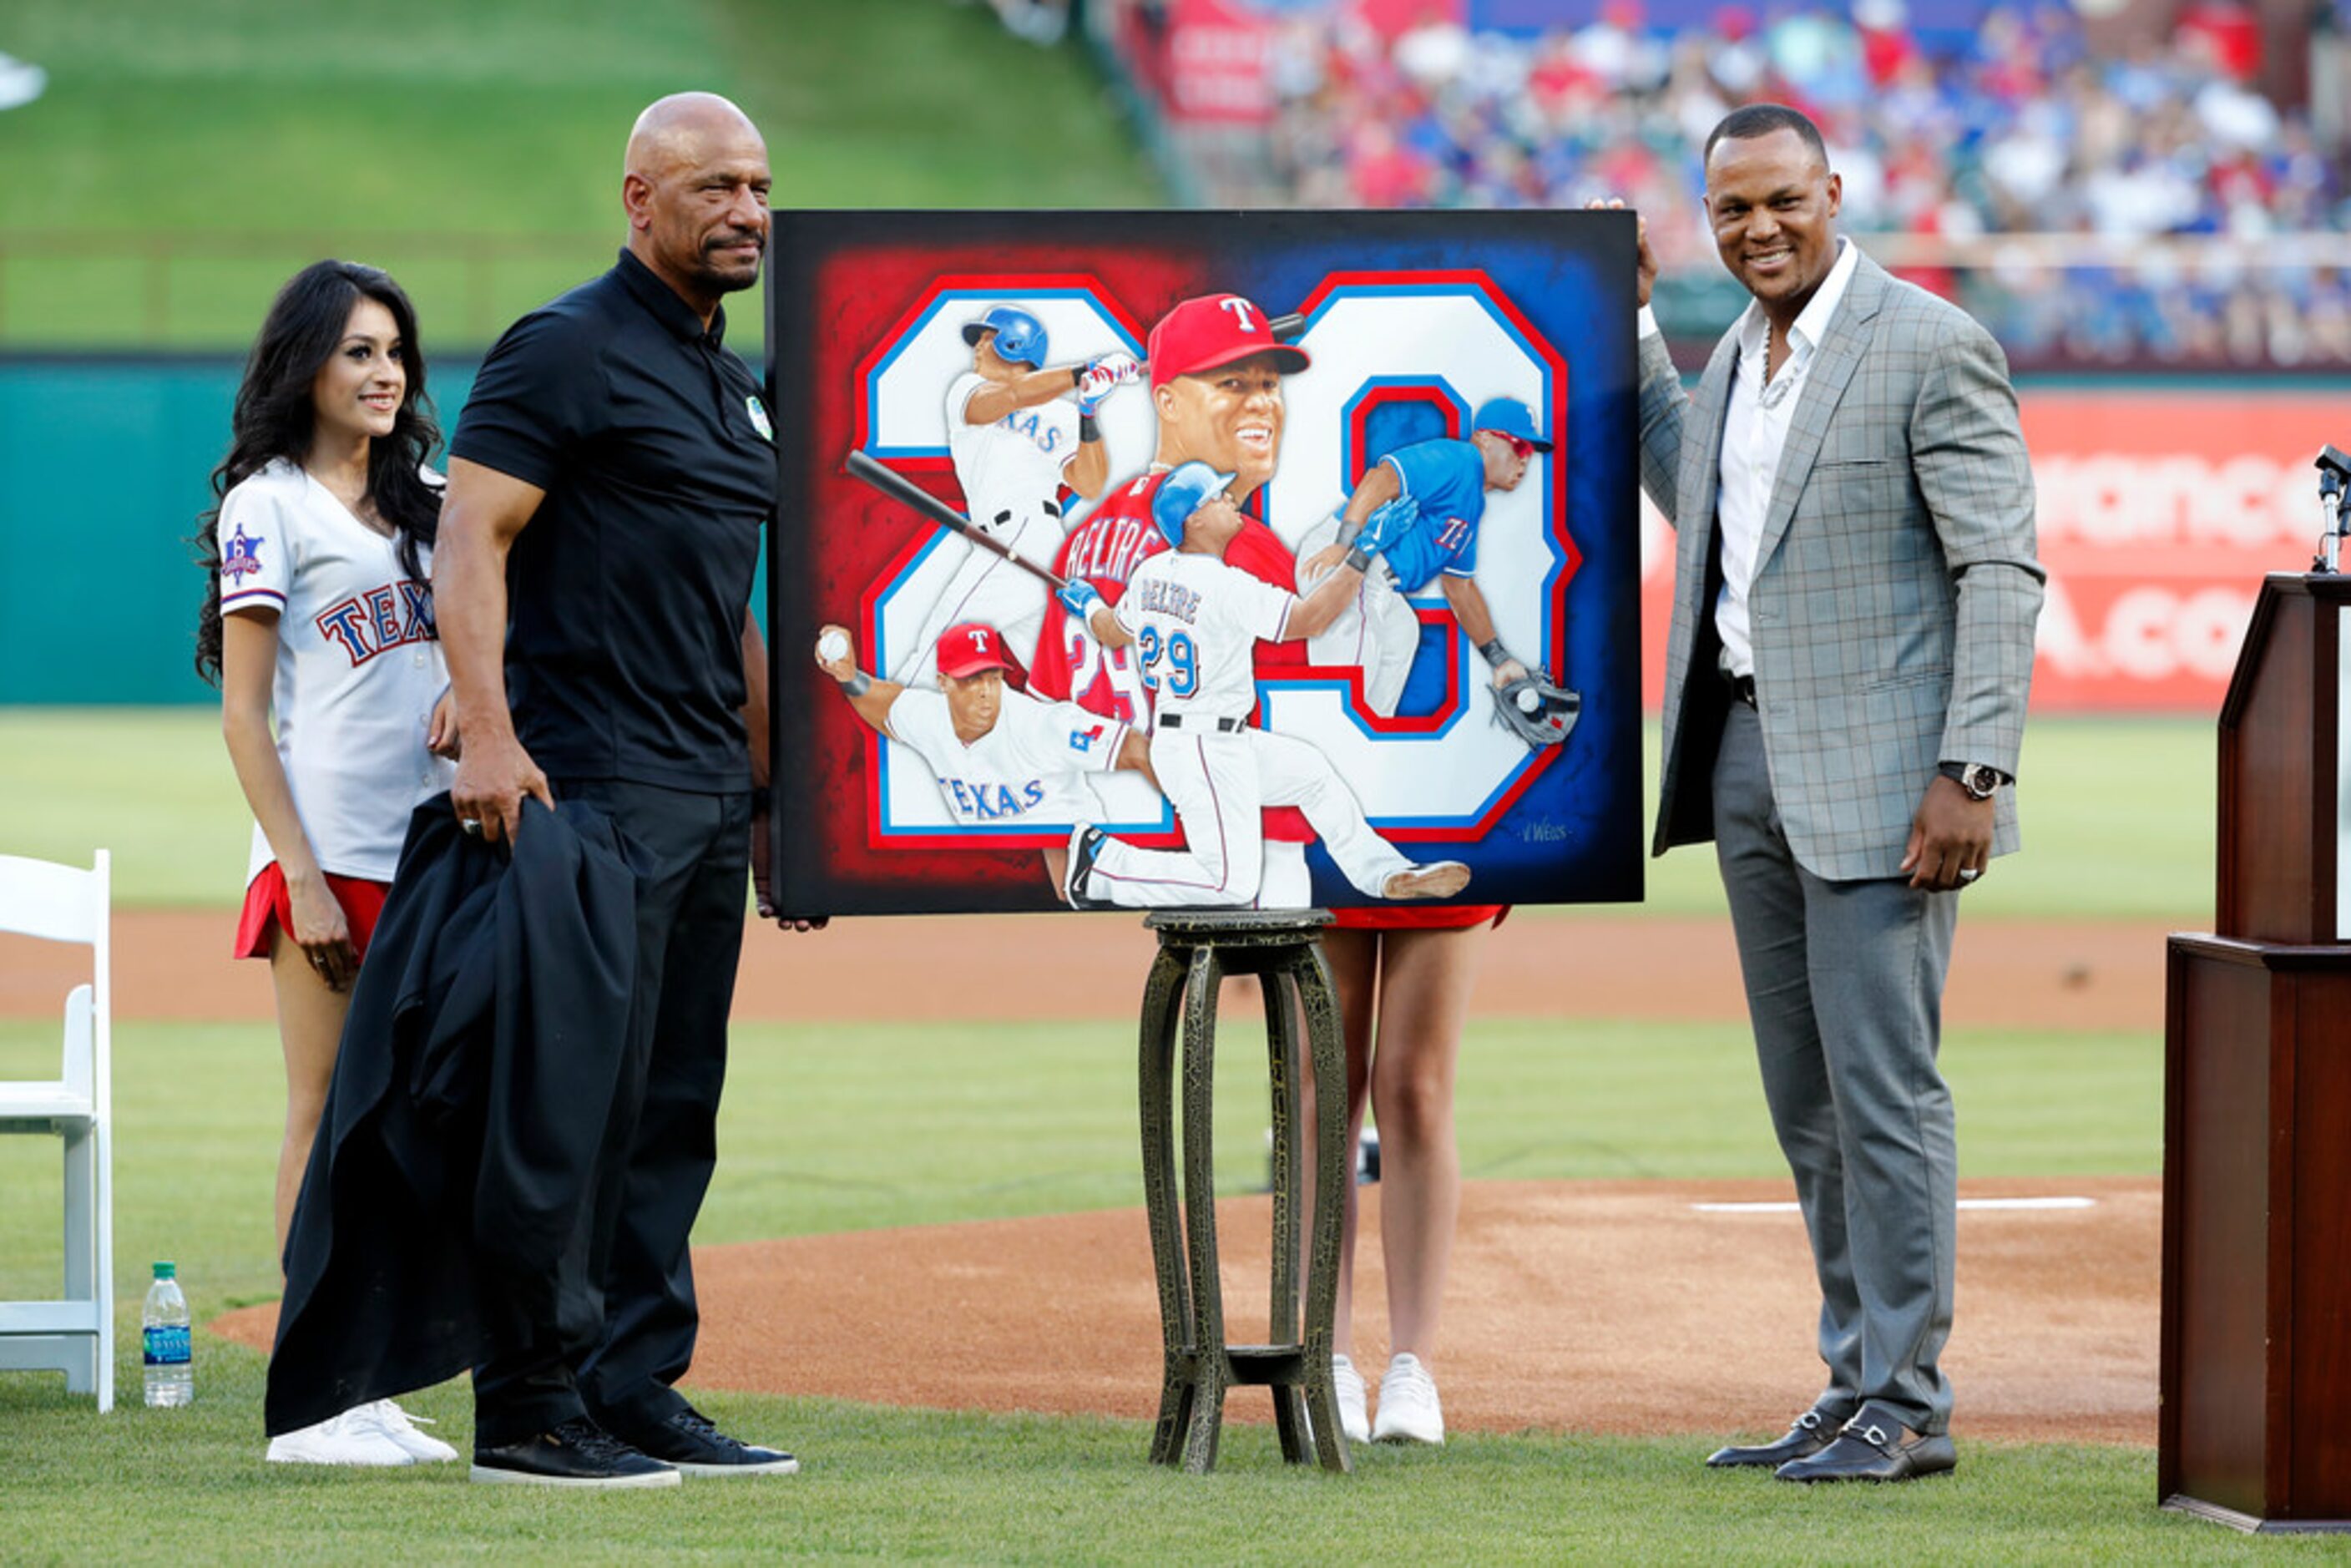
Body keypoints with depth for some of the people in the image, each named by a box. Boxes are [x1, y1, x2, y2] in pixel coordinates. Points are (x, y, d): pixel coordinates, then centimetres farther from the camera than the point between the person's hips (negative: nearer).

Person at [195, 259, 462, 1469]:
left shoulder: (425, 502, 16)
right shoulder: (268, 507, -3)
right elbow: (244, 712, -7)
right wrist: (302, 875, -14)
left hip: (425, 850, 6)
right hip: (327, 855, -6)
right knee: (326, 1112, -6)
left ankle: (363, 1393, 11)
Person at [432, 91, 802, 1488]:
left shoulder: (735, 385, 20)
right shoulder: (571, 350, -7)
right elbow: (469, 538, -14)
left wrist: (776, 785, 20)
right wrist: (488, 733, -25)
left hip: (710, 796, 9)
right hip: (595, 785, -9)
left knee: (676, 1105, 10)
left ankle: (637, 1387, 15)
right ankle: (531, 1410, -8)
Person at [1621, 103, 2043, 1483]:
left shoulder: (1930, 348, -10)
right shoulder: (1735, 360, 15)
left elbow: (2004, 569, -13)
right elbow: (1691, 496, 35)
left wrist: (1973, 772, -21)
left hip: (1876, 774, -8)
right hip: (1748, 751, 8)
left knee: (1883, 1087, -7)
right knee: (1810, 1107, 11)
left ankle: (1909, 1408, -2)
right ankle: (1856, 1391, 17)